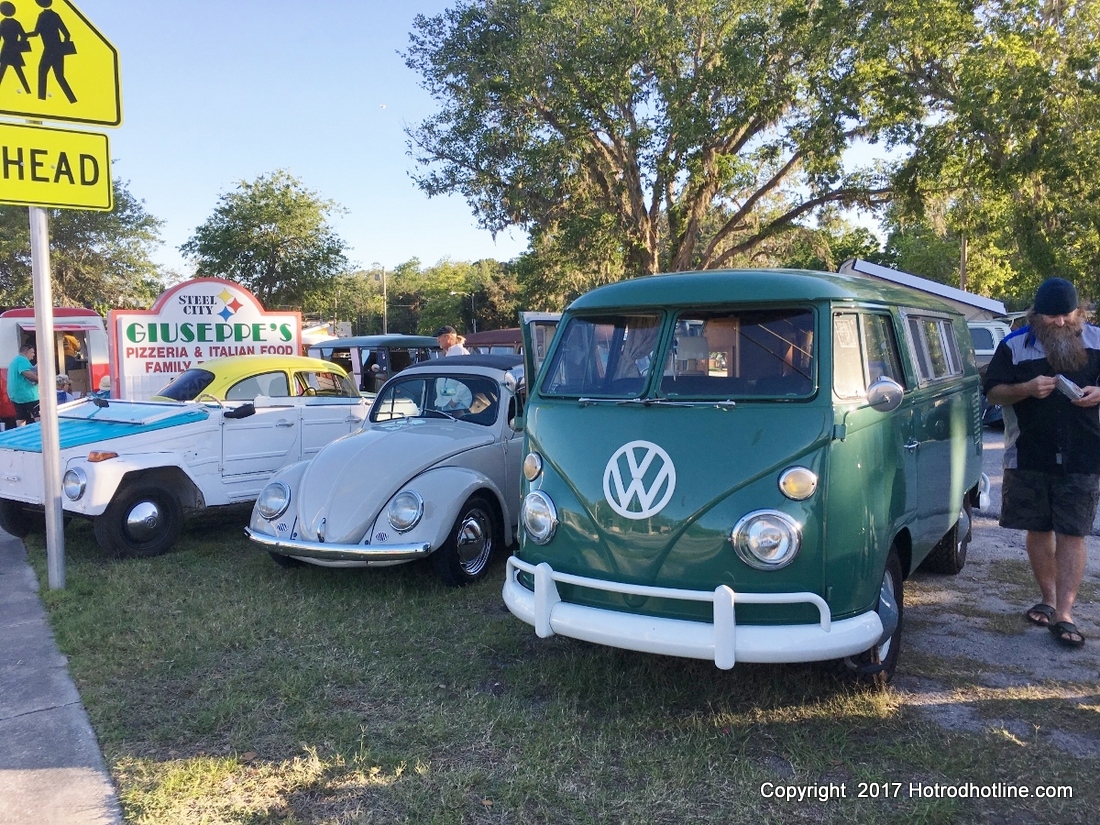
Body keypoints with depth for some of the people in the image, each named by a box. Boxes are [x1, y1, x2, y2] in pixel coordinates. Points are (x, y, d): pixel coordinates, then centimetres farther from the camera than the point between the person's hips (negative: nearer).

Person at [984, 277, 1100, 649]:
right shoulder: (1014, 346, 0)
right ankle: (1048, 600, 27)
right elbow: (993, 392, 1)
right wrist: (1027, 388, -17)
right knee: (1038, 531, 11)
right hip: (1029, 458, 1)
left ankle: (1063, 615, 0)